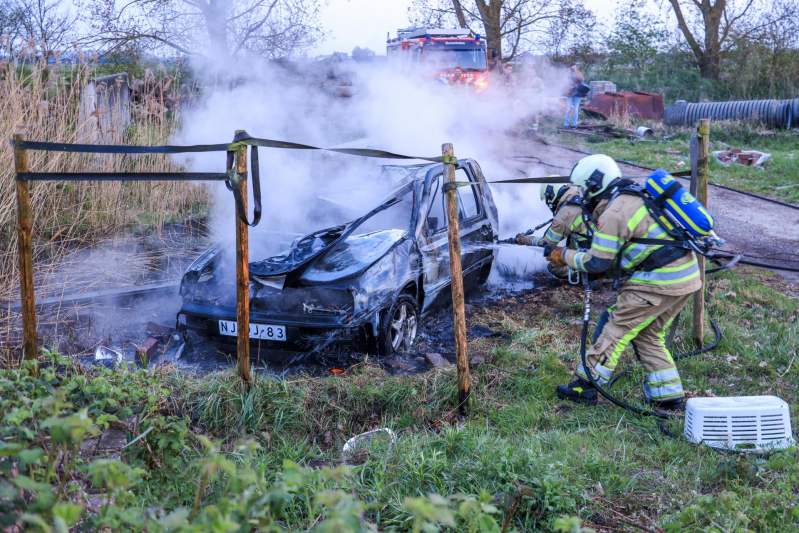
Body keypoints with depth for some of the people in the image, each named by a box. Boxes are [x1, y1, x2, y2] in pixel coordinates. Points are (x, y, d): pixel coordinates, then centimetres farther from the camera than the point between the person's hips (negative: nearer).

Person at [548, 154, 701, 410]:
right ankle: (669, 396, 18)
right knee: (648, 334, 18)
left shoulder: (614, 213, -14)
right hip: (688, 276, 9)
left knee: (618, 327, 1)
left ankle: (586, 385, 8)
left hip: (661, 280, -9)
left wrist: (565, 256, 5)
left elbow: (597, 263, -11)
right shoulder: (639, 195, 15)